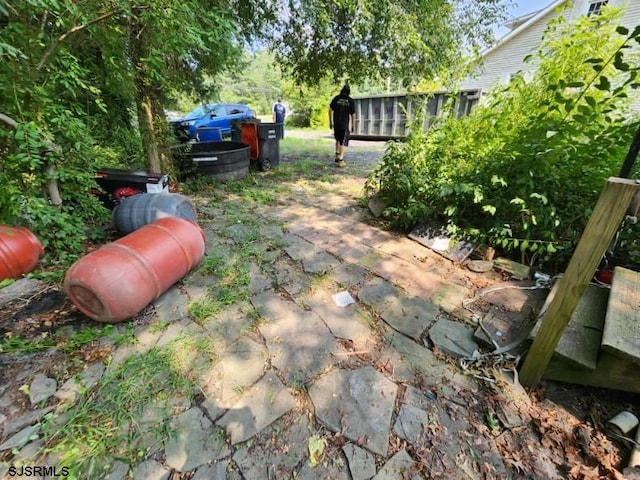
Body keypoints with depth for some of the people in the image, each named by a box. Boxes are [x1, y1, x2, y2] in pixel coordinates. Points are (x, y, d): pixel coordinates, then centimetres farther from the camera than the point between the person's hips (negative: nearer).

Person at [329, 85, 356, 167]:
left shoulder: (336, 98, 1)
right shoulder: (351, 101, -3)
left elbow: (330, 110, -3)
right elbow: (353, 115, -5)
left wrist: (330, 122, 4)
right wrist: (353, 126, 3)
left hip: (336, 124, 3)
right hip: (345, 124, -2)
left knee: (338, 140, 23)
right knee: (342, 142, 2)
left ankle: (337, 156, 18)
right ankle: (340, 161, -2)